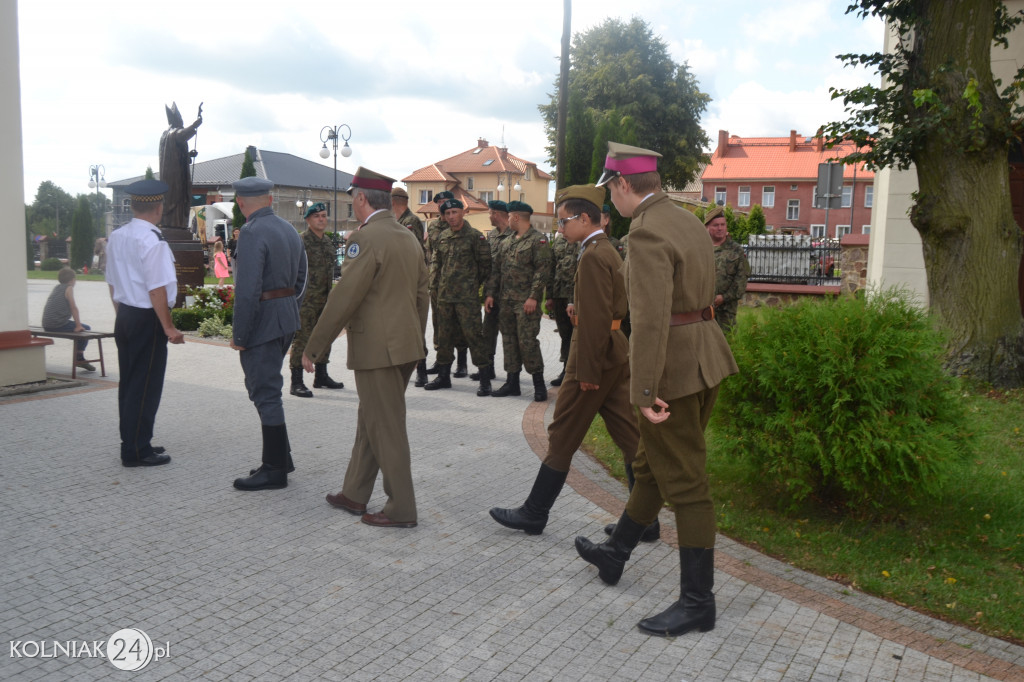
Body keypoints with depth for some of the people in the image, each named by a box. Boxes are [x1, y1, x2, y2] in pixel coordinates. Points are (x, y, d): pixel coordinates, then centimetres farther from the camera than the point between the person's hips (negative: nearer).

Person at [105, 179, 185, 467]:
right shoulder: (152, 241, -18)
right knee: (145, 387, 0)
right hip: (147, 320, -9)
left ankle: (131, 443, 28)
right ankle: (136, 451, 7)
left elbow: (112, 282, 14)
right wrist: (169, 327, -15)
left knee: (128, 382, 16)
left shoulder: (116, 237, 8)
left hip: (124, 317, 9)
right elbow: (157, 290, -20)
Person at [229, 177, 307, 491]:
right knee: (265, 388, 19)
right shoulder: (289, 230, 13)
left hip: (262, 320, -9)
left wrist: (238, 335, -16)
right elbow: (300, 279, 18)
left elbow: (247, 289, -22)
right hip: (287, 318, 9)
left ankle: (274, 469, 7)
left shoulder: (252, 233, -16)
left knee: (266, 393, -2)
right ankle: (280, 456, 27)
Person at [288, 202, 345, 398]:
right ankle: (296, 382, -1)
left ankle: (321, 376, 27)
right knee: (302, 339, -6)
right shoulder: (301, 241, -10)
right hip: (306, 300, -8)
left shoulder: (328, 242, 15)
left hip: (325, 299, 8)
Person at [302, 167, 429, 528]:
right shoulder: (409, 238, 12)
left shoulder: (366, 238, -15)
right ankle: (354, 495, 31)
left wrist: (313, 348, -11)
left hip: (378, 349, -9)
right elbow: (422, 295, 16)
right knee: (370, 421, 18)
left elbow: (343, 298, -18)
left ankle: (401, 509, 9)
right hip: (406, 346, 9)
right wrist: (416, 340, 25)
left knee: (387, 429, 0)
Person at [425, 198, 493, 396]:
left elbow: (485, 264, -2)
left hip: (467, 297, -6)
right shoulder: (443, 237, 13)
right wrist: (435, 285, 10)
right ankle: (443, 375, 24)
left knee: (472, 334, -7)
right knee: (444, 335, 12)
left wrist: (473, 283, 4)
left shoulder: (475, 236, -5)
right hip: (444, 295, 6)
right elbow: (435, 262, 20)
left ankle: (485, 378, 0)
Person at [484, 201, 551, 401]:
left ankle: (539, 384, 2)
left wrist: (533, 296, -20)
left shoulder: (538, 240, -7)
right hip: (507, 300, 8)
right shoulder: (510, 240, 18)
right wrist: (490, 293, 11)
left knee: (527, 341, -9)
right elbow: (498, 269, 18)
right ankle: (512, 382, 18)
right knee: (509, 340, 10)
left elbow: (543, 270, -14)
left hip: (526, 301, -8)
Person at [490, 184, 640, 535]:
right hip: (618, 353, 10)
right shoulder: (609, 251, 15)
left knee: (562, 437, 2)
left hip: (596, 354, -10)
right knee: (629, 437, 9)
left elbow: (595, 318, -22)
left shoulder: (592, 256, -16)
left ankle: (534, 513, 14)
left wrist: (587, 370, -20)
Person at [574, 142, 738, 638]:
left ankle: (698, 602, 14)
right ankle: (615, 554, 39)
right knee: (651, 465, 21)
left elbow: (651, 319, -25)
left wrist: (644, 392, -22)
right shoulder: (688, 222, 13)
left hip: (673, 365, -10)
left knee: (683, 483, 0)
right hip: (705, 356, 10)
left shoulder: (647, 232, -18)